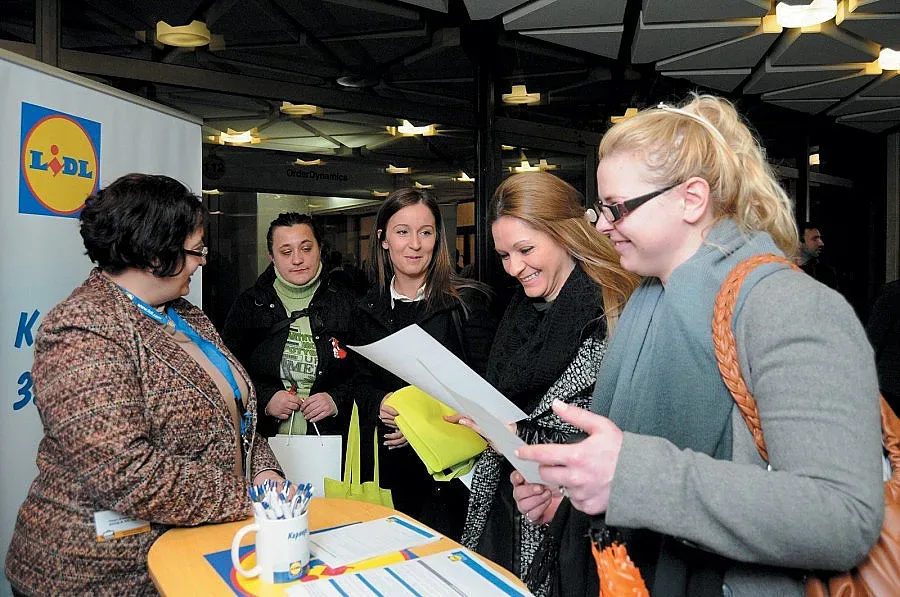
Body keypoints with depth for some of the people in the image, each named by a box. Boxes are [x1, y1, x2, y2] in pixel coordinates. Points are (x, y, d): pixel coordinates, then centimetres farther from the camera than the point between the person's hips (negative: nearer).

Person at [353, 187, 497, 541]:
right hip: (394, 462, 4)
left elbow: (485, 382, -8)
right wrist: (379, 404, -11)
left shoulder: (468, 301, -7)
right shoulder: (370, 309, 7)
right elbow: (361, 383, 11)